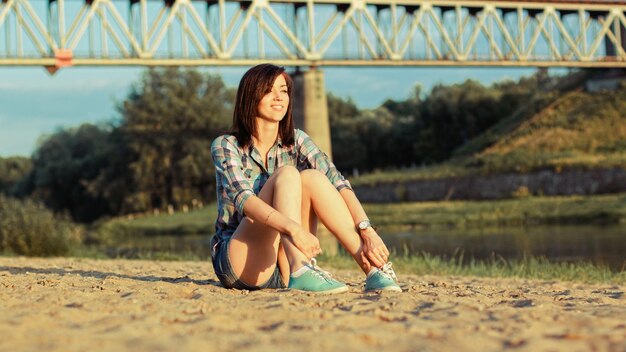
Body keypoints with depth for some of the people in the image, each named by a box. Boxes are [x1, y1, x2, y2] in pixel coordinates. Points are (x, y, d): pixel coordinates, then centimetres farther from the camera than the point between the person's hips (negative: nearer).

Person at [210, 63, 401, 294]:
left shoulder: (295, 141, 3)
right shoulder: (225, 146, -9)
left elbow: (336, 183, -12)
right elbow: (242, 198, -27)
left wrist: (367, 231, -29)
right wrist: (293, 228, -44)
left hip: (282, 266, 4)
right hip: (239, 265, -4)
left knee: (311, 177, -20)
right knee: (286, 174, -23)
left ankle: (372, 268, -30)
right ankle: (301, 273, -42)